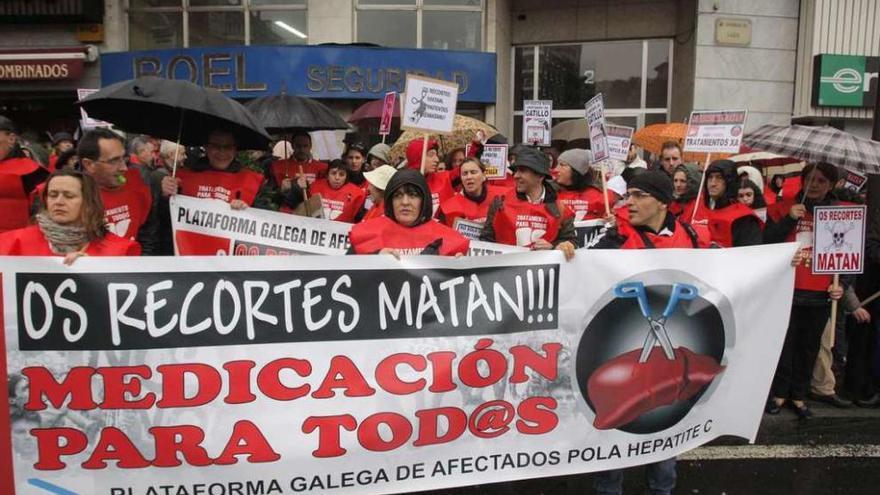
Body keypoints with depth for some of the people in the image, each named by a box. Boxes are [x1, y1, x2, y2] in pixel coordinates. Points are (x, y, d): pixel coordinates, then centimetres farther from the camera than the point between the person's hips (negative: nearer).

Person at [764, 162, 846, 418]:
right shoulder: (783, 208, 2)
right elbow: (767, 243, -5)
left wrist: (841, 284, 0)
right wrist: (789, 219, -15)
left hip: (820, 294, 2)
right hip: (786, 291, -2)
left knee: (809, 347, 11)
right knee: (784, 345, 5)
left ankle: (798, 395, 24)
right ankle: (779, 393, 20)